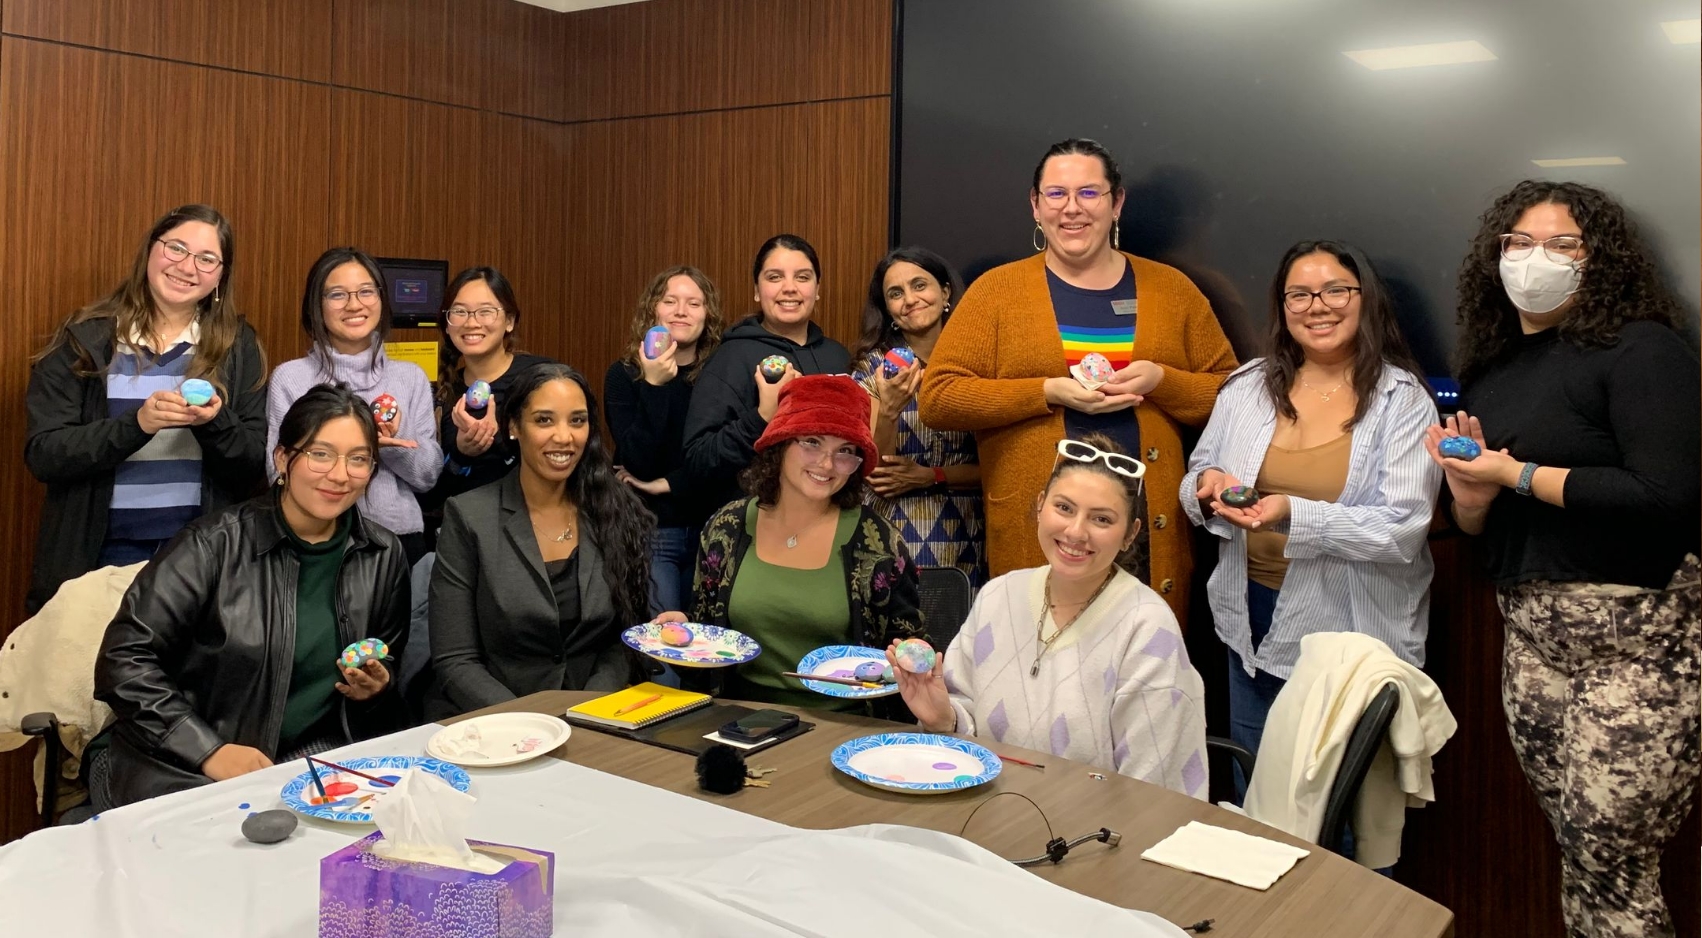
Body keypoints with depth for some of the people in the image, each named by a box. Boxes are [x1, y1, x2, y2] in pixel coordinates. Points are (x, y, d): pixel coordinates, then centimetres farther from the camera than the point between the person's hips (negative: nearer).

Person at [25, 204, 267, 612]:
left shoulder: (237, 346, 3)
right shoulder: (85, 338, -1)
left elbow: (256, 469, 0)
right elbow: (42, 454, -8)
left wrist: (216, 422, -19)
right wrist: (136, 424, -23)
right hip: (100, 551, -1)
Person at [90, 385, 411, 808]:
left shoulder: (383, 559, 5)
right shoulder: (215, 545, -8)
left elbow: (389, 675, 18)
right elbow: (124, 657, -10)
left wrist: (375, 690, -6)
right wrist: (209, 751, -17)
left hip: (306, 755, 4)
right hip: (174, 764, -4)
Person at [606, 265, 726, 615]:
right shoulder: (625, 374, -3)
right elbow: (638, 463, -14)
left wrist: (666, 484, -11)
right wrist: (654, 385, -20)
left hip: (713, 529, 2)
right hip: (647, 531, -2)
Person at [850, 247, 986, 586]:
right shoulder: (875, 365, 0)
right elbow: (873, 474, -5)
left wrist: (930, 476, -12)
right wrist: (889, 411, -22)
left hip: (966, 543, 1)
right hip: (894, 541, -1)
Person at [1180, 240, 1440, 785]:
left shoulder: (1403, 399, -9)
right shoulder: (1248, 386, 3)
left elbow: (1403, 530, -18)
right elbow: (1195, 480, 11)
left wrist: (1295, 514, -31)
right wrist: (1208, 486, -13)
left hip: (1354, 632, -4)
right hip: (1252, 621, 4)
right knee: (1250, 799, 19)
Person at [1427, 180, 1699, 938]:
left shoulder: (1640, 349, -9)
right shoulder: (1489, 370, 11)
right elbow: (1475, 527, 18)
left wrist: (1517, 474, -14)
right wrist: (1470, 494, -5)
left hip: (1637, 633, -6)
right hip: (1531, 633, 6)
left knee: (1612, 869, -5)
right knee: (1580, 857, 9)